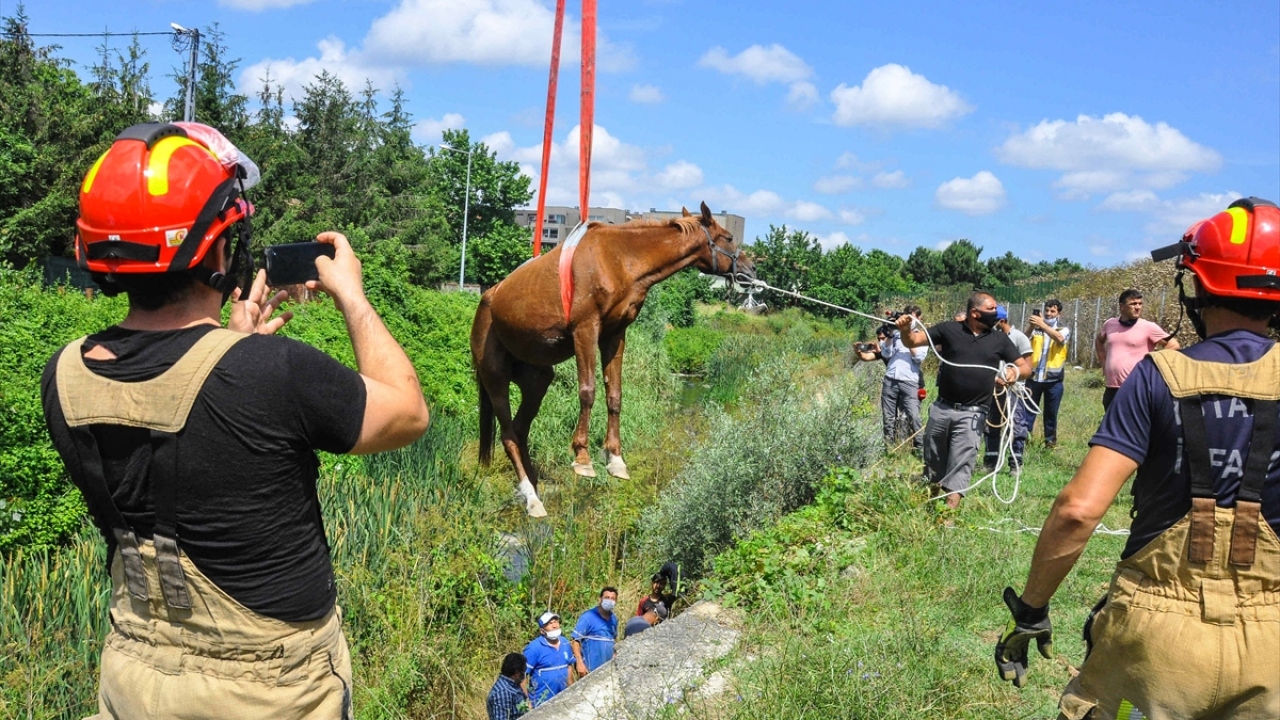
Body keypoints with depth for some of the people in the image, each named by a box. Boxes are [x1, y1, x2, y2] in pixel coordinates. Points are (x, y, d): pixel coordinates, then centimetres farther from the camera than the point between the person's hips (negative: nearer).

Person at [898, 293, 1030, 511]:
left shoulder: (999, 340, 4)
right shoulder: (949, 329, 0)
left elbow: (1026, 367, 8)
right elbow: (912, 342, -1)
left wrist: (1015, 372, -16)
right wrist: (905, 329, -24)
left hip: (971, 413, -1)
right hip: (942, 408, 1)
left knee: (960, 462, -9)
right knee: (933, 461, 13)